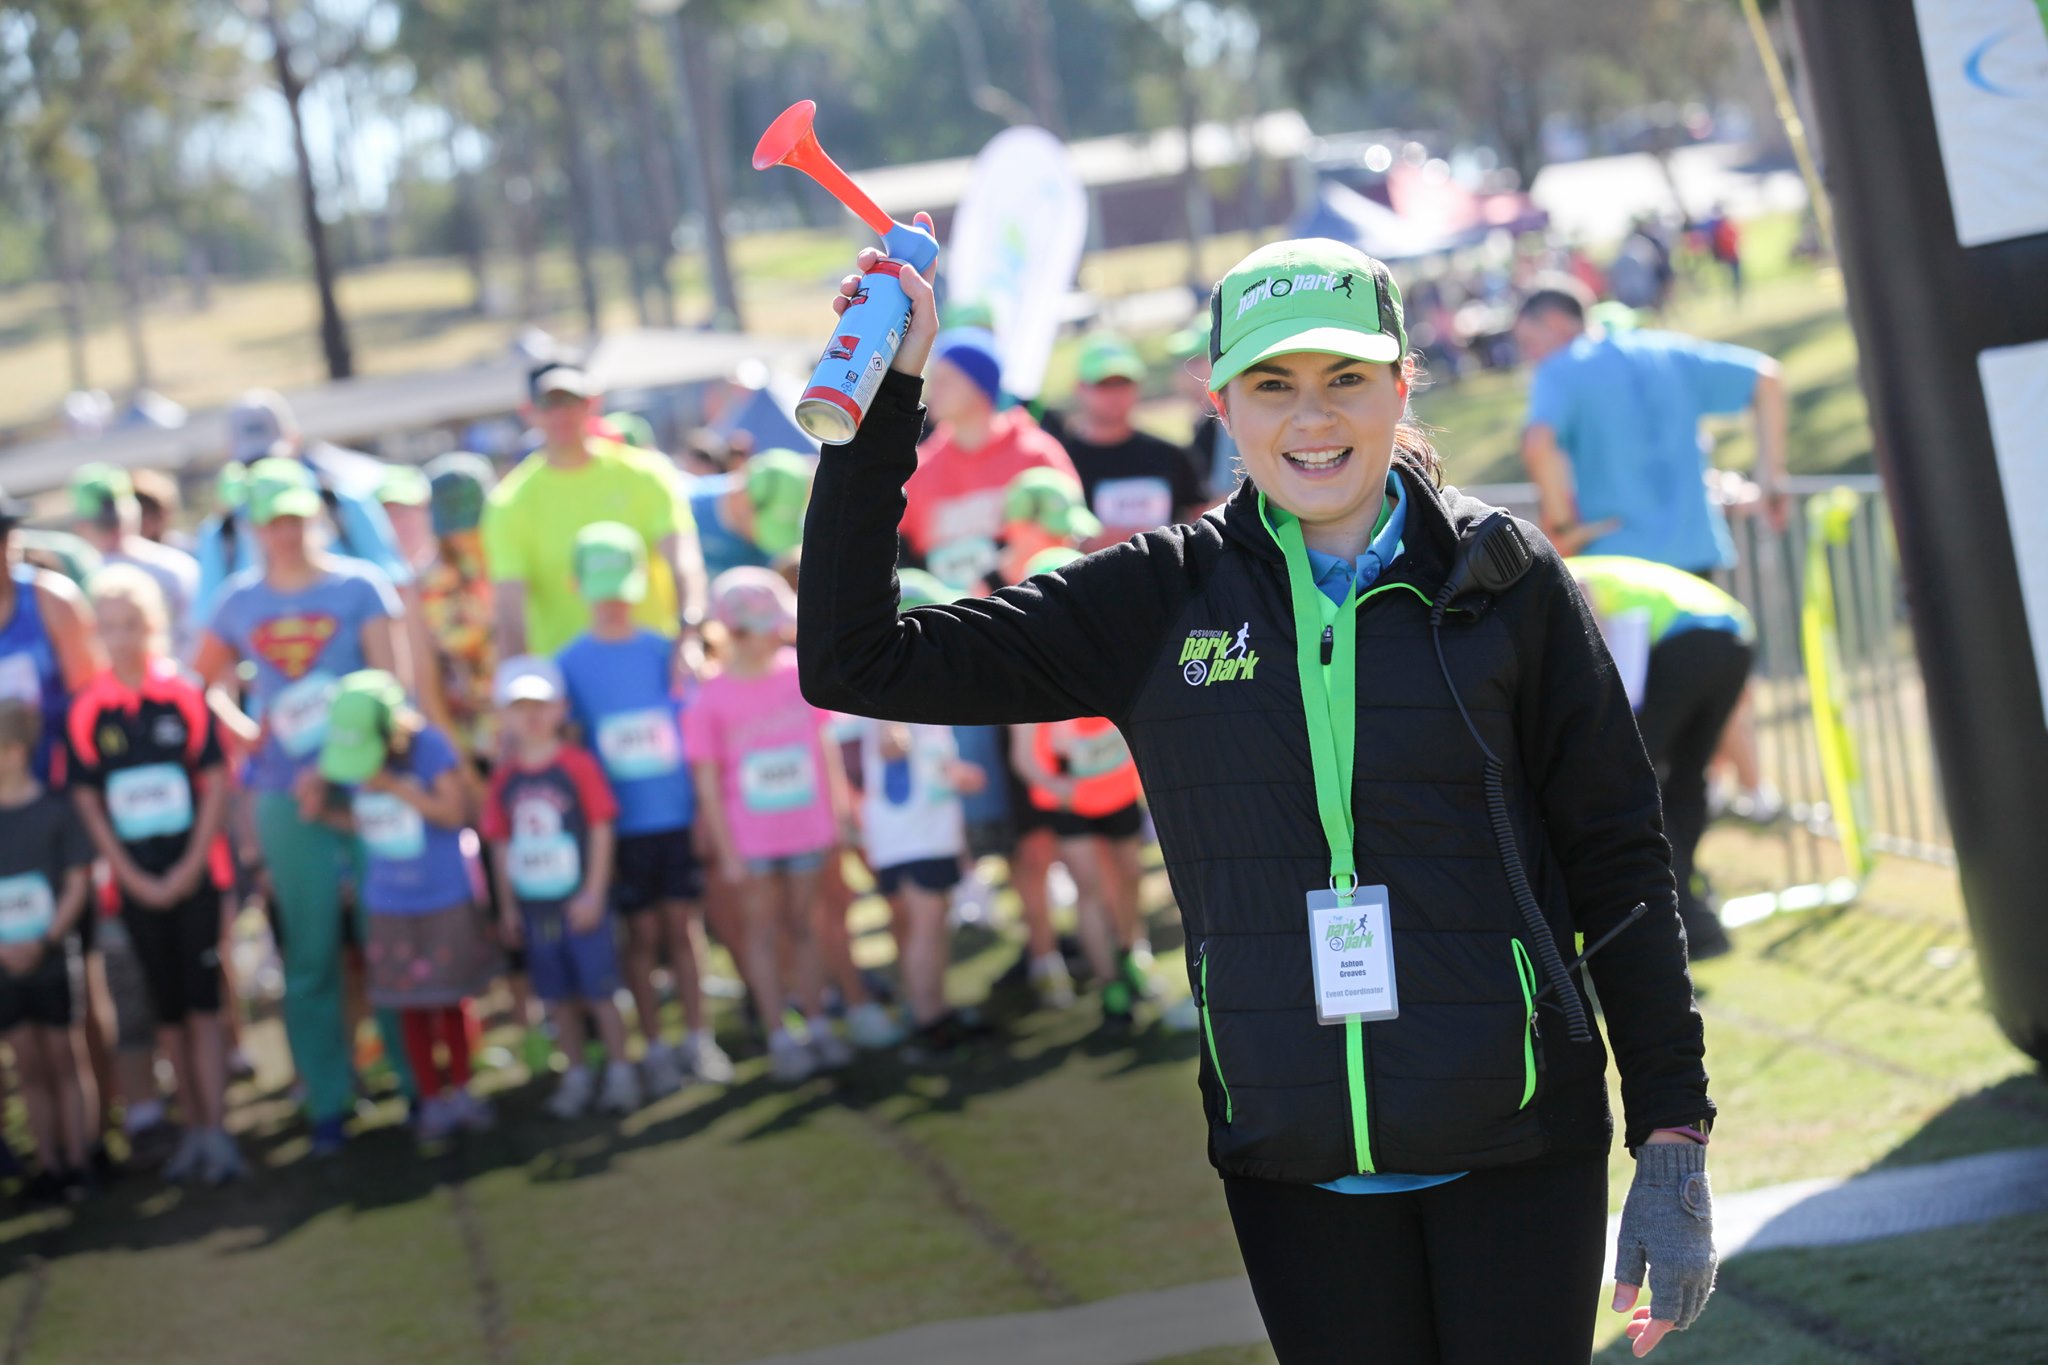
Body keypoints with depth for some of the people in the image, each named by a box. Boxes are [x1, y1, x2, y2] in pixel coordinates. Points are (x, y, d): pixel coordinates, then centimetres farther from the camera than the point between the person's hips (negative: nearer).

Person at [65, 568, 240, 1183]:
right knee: (167, 1010, 7)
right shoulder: (87, 711, -1)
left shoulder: (185, 696, -4)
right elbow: (87, 802, 1)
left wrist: (190, 869, -9)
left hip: (191, 873, -2)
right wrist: (134, 878, -6)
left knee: (202, 1003, -3)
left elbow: (215, 784, -3)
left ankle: (217, 1131, -2)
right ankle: (193, 1130, 15)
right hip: (136, 882, 2)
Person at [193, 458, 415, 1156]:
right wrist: (239, 730, 4)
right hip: (286, 801, 2)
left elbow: (391, 679, -5)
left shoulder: (359, 586, 0)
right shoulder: (239, 601, 8)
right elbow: (202, 678, 21)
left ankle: (419, 1079, 11)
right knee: (309, 957, 4)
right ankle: (328, 1104, 11)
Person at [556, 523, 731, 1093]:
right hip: (619, 824, -1)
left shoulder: (665, 652, 3)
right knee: (642, 934, 4)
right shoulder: (570, 663, -1)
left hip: (678, 815, 1)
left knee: (684, 924, 4)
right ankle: (654, 1050, 13)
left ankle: (697, 1040, 14)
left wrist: (706, 810, 4)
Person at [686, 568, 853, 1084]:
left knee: (802, 925, 13)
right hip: (752, 837, -2)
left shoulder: (800, 675, -4)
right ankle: (778, 1037, 12)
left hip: (807, 827, 2)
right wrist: (727, 852, -9)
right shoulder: (710, 701, -12)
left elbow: (825, 745, 7)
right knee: (764, 930, 6)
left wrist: (839, 807, 8)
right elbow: (708, 785, -8)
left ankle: (817, 1025, 21)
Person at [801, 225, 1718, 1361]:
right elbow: (854, 662, 1)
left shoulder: (1505, 582, -1)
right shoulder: (1159, 601, 2)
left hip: (1513, 1148, -1)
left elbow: (1618, 862, 2)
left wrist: (1674, 1143, -2)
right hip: (1293, 1168, 1)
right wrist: (881, 401, -5)